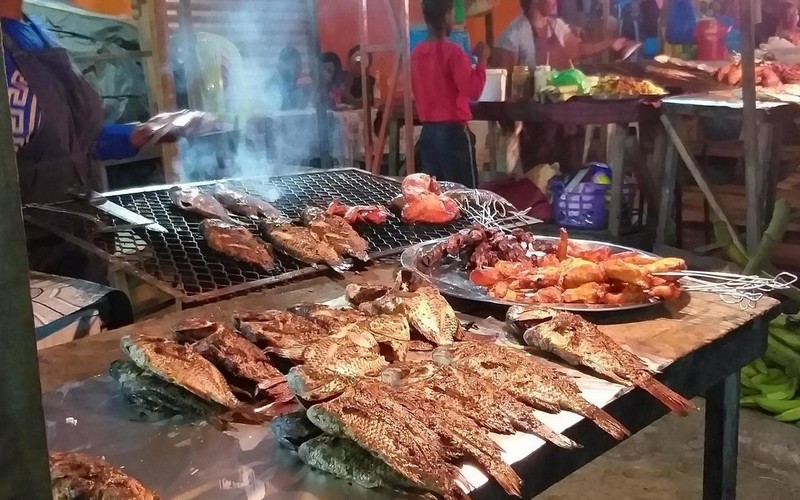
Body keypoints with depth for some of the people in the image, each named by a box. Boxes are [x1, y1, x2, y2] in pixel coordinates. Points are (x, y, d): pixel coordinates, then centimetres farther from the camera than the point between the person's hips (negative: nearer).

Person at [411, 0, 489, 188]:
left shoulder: (417, 52, 7)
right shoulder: (453, 51, -13)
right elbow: (473, 91, -16)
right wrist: (482, 60, -7)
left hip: (427, 130, 7)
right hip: (453, 130, -7)